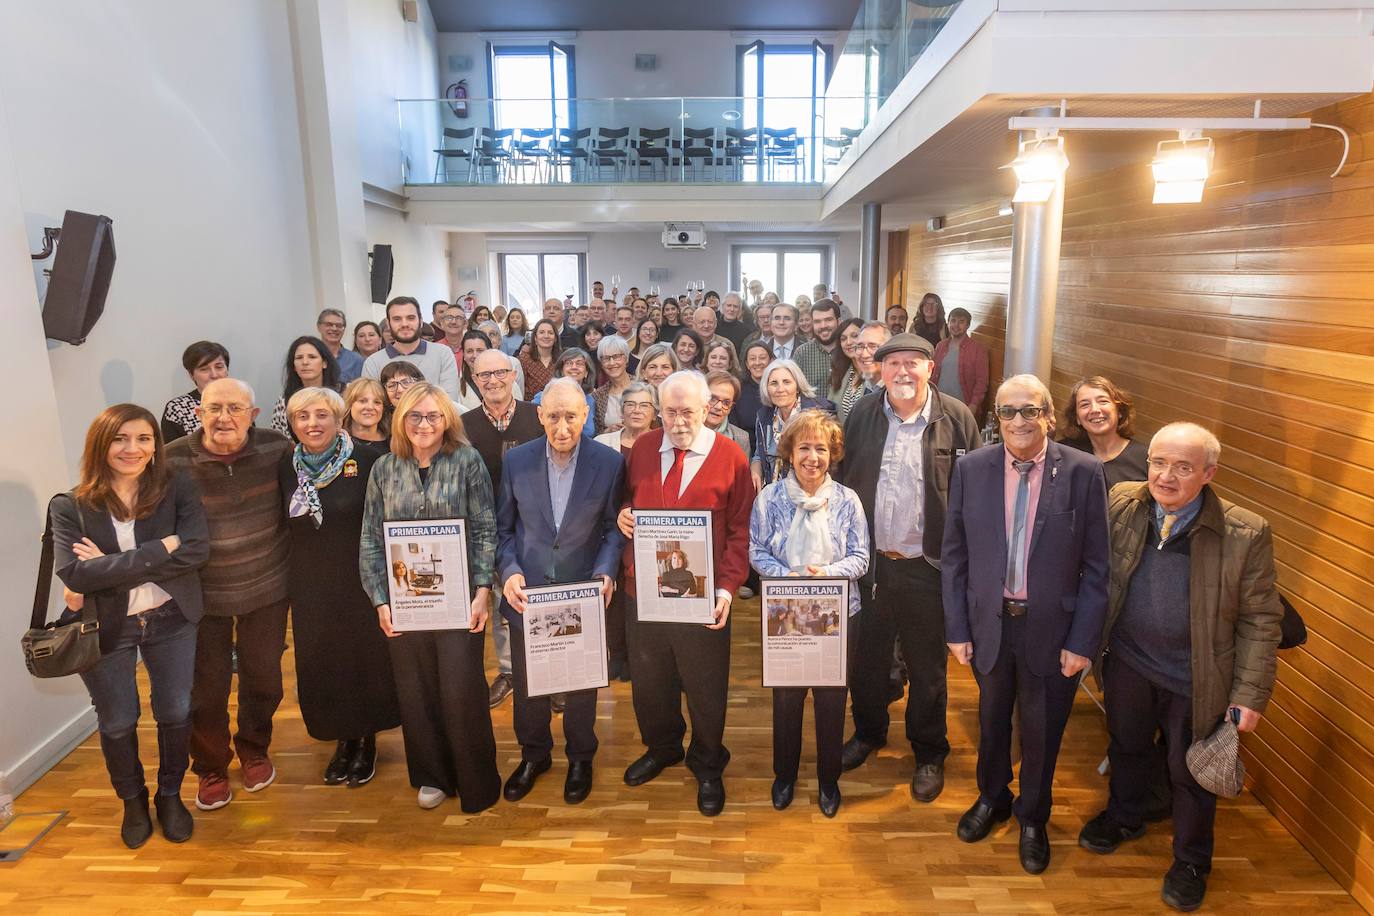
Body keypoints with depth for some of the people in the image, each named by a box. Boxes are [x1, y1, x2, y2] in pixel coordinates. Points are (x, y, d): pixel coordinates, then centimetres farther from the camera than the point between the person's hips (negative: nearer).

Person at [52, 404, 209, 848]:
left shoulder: (178, 488, -9)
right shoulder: (69, 507, -10)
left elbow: (197, 549, -20)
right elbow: (73, 573, -22)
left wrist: (110, 569, -22)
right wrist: (160, 550, -27)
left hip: (171, 621, 1)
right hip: (105, 628, 0)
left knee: (175, 714, 13)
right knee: (117, 723, 16)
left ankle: (170, 795, 39)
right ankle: (133, 801, 42)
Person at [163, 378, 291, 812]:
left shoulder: (277, 447, -11)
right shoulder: (173, 460, -16)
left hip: (266, 588, 1)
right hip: (202, 594, -1)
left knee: (263, 677, 16)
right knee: (206, 688, 11)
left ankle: (254, 750, 43)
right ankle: (210, 769, 36)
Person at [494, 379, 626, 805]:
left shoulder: (609, 463, -9)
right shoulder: (516, 460, -4)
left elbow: (614, 528, -2)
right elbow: (503, 527, 3)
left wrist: (605, 571, -17)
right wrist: (509, 570, -12)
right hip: (527, 592, 2)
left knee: (582, 682, 15)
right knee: (527, 682, 17)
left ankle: (580, 758, 39)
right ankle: (533, 754, 42)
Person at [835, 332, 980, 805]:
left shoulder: (956, 419, -7)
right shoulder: (861, 415, 1)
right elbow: (843, 479, 5)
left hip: (927, 566, -2)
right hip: (869, 561, 3)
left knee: (927, 667, 13)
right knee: (867, 656, 17)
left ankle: (929, 754, 33)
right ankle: (868, 733, 41)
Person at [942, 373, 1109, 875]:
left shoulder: (1084, 472, -10)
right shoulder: (970, 468, -6)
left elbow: (1096, 566, -7)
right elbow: (954, 555, -1)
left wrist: (1083, 641, -9)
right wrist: (956, 627, -2)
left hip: (1052, 627, -1)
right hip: (989, 622, 2)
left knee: (1042, 731, 17)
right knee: (991, 720, 21)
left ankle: (1032, 819, 42)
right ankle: (991, 799, 48)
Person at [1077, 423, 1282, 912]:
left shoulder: (1246, 532, -19)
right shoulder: (1120, 503, -11)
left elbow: (1260, 620, -12)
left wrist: (1250, 694, -13)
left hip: (1197, 679, -2)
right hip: (1127, 661, 3)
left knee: (1190, 773, 17)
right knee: (1127, 747, 25)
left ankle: (1191, 861, 42)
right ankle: (1124, 817, 53)